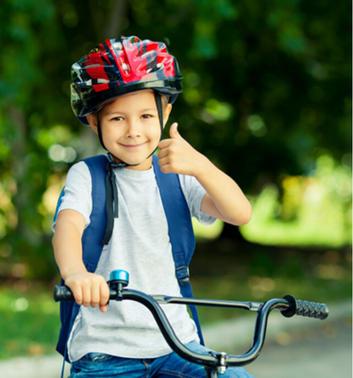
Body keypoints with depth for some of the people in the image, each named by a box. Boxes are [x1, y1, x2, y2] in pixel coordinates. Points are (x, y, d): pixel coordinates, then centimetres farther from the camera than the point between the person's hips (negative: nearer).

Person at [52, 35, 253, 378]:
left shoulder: (177, 176, 7)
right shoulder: (87, 176, 1)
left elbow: (239, 213, -9)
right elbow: (68, 225, -20)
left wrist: (200, 166, -30)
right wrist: (74, 272, -44)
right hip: (104, 349, -2)